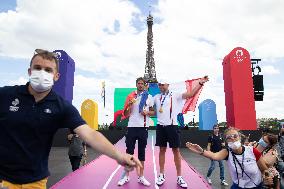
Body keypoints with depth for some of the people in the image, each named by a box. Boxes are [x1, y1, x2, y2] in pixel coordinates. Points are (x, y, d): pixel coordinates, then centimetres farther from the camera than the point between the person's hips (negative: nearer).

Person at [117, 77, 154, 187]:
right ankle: (126, 176, 16)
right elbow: (126, 114, 7)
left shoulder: (149, 97, 7)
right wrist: (129, 106, -12)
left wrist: (147, 112, -11)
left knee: (141, 152, 8)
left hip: (143, 127, 0)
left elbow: (153, 112, 10)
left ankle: (141, 177, 17)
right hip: (132, 127, 0)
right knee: (129, 151, 4)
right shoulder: (131, 96, 7)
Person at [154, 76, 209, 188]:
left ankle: (179, 177, 13)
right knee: (162, 150, 10)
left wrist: (200, 83, -18)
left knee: (176, 150, 2)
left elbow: (190, 94, -10)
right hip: (160, 126, 3)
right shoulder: (156, 97, 10)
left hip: (172, 125, -2)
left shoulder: (175, 95, 0)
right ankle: (162, 175, 21)